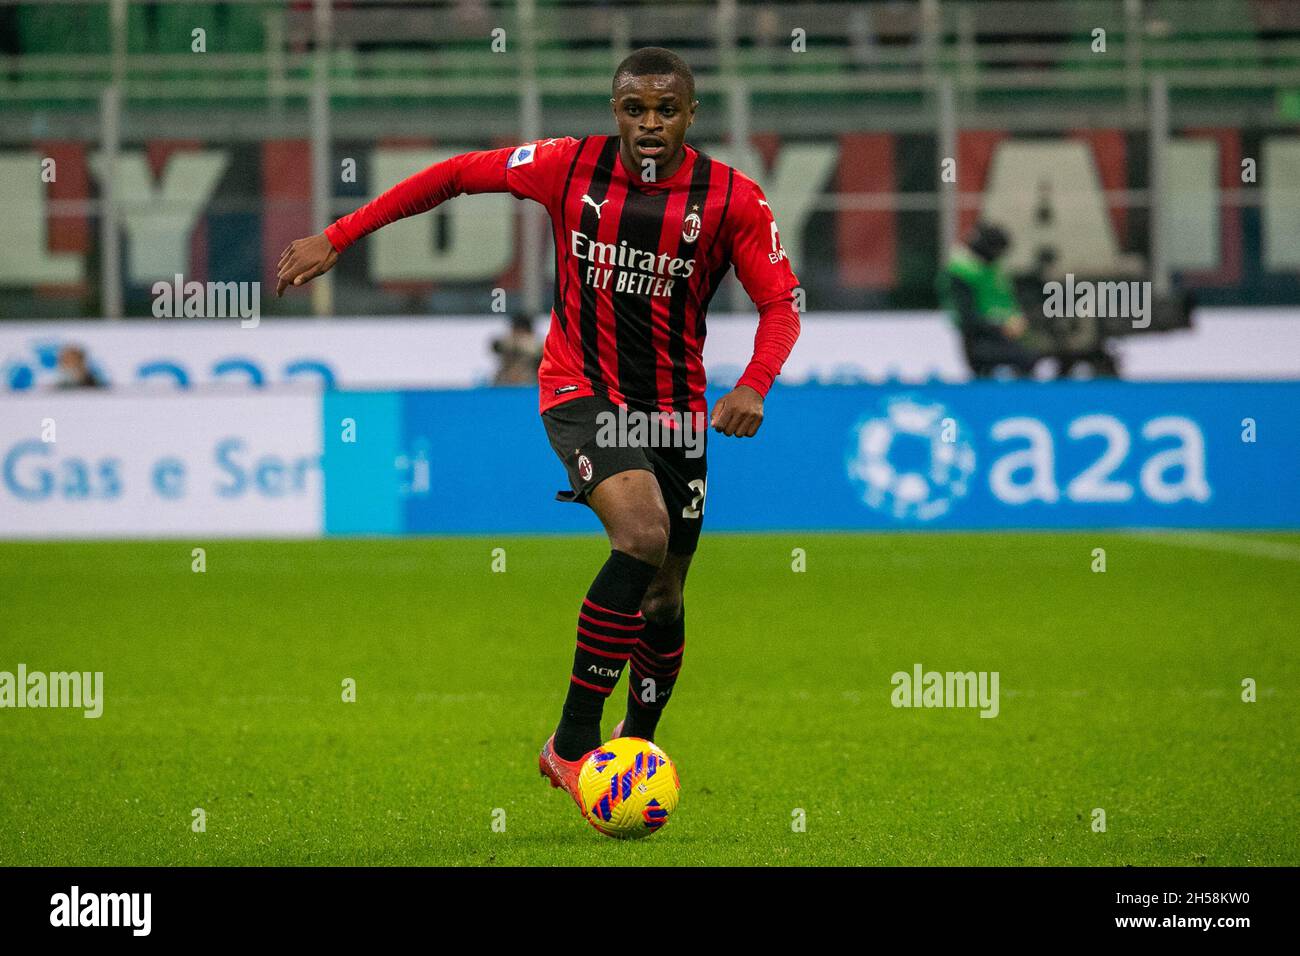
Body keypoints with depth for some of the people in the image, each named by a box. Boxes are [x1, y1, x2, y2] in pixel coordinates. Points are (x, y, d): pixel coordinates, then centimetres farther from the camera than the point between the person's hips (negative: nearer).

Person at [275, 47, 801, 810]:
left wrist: (754, 386, -27)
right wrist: (337, 238, -3)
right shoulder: (571, 167, -10)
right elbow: (456, 176, -1)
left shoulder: (732, 198, -9)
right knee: (644, 536, -28)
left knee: (664, 592, 11)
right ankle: (572, 743, -23)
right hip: (579, 390, -3)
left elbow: (782, 302, -7)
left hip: (675, 403, 3)